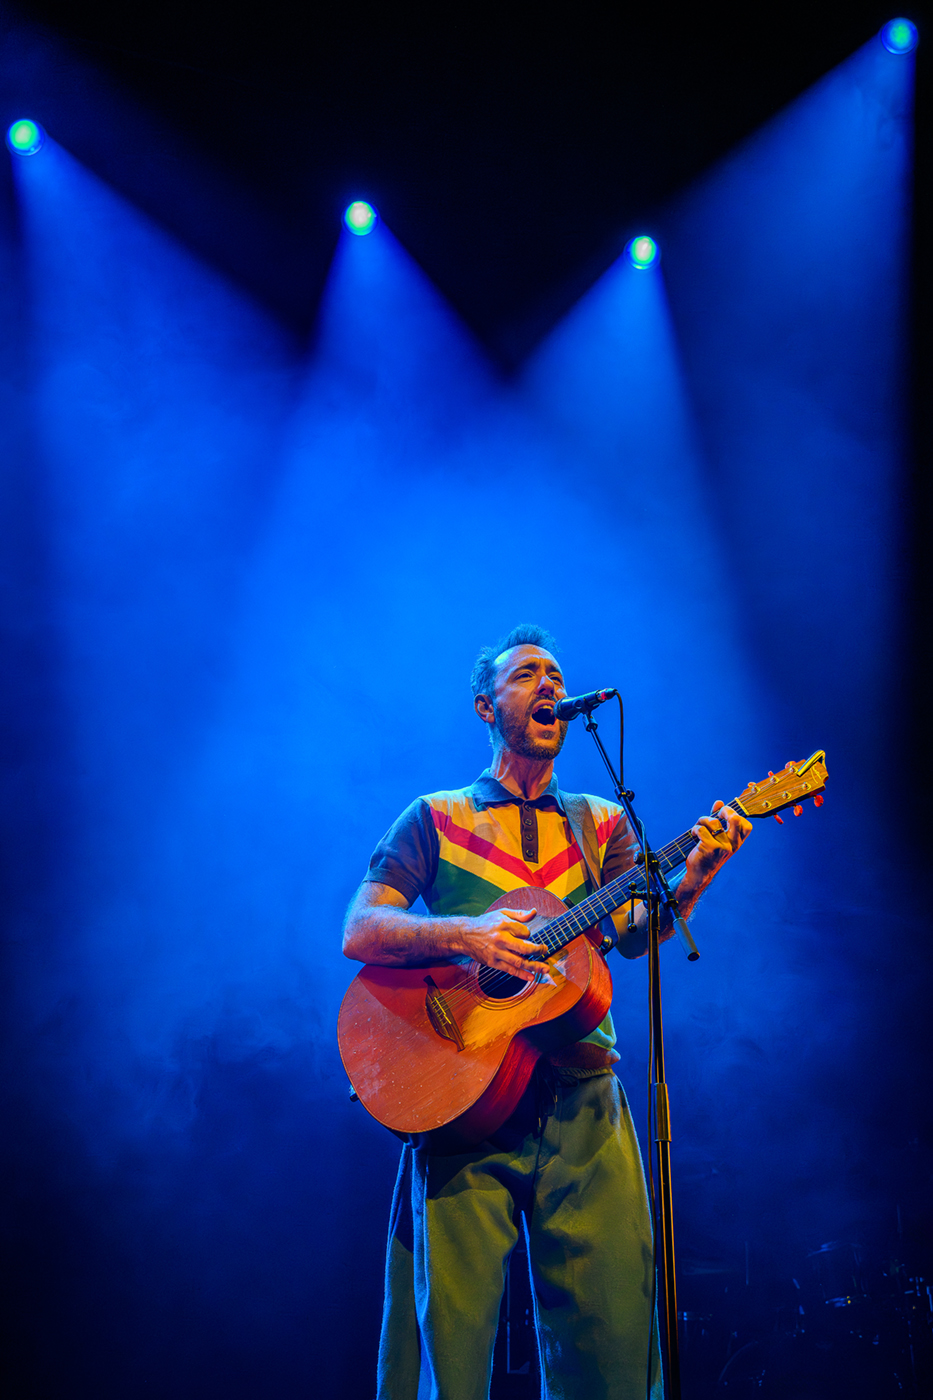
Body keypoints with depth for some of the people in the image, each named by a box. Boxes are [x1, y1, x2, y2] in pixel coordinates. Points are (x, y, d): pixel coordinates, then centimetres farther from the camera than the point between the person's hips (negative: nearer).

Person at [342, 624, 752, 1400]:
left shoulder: (601, 822, 18)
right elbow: (359, 933, 2)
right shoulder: (435, 818, 11)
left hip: (582, 1096, 2)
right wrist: (463, 935, -16)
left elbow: (634, 933, 2)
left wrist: (692, 879, -19)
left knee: (610, 1335, -3)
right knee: (452, 1326, -7)